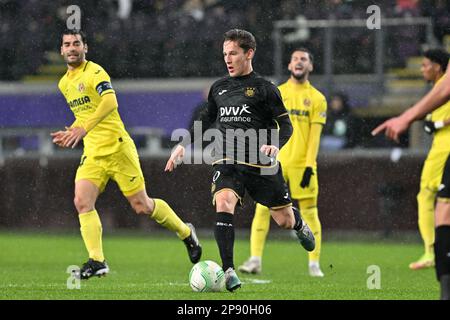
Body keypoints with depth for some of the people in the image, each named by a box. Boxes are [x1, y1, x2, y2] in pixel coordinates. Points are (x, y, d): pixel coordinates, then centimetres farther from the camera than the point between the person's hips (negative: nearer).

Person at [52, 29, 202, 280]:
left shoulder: (94, 72, -12)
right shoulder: (64, 83, 14)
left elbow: (110, 101, -30)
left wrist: (84, 128, -40)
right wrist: (71, 134, 13)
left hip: (117, 147, -7)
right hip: (92, 153, 7)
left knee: (142, 206, 0)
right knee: (82, 202, -15)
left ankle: (186, 233, 24)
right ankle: (97, 261, -15)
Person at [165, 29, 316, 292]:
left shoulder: (264, 88, 0)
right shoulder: (219, 88, 14)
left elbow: (285, 124, 0)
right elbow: (207, 119, 28)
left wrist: (276, 145, -20)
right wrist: (183, 145, 21)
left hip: (261, 165, -2)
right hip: (227, 162, 3)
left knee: (285, 221, 6)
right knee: (223, 204, -27)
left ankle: (300, 225, 46)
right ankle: (229, 270, -27)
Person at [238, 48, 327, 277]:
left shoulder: (317, 98, 5)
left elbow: (314, 134, -1)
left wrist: (309, 165, -10)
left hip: (302, 164, -1)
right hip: (275, 162, 1)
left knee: (309, 212, -1)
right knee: (262, 208, -7)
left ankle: (314, 264, 7)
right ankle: (255, 260, -5)